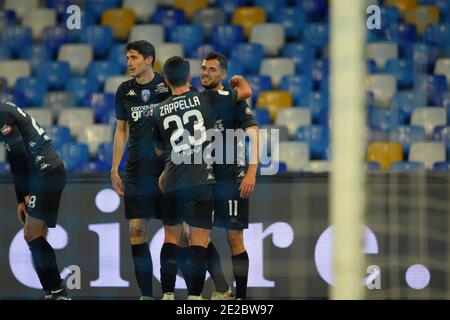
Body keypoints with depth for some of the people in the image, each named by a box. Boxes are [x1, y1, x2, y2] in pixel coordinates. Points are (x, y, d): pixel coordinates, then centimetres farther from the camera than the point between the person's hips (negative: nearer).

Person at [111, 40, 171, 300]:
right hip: (136, 171, 4)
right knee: (137, 230, -1)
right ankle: (146, 293, 5)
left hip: (167, 168, -4)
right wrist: (114, 169, 11)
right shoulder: (125, 91, 8)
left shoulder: (168, 86, -3)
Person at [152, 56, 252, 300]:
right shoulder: (206, 99, -1)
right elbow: (246, 91, 7)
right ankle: (194, 297, -9)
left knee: (171, 238, 15)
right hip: (201, 181, -3)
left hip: (172, 182, 3)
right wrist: (239, 80, 29)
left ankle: (167, 295, 12)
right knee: (198, 242, -2)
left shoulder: (159, 111, 8)